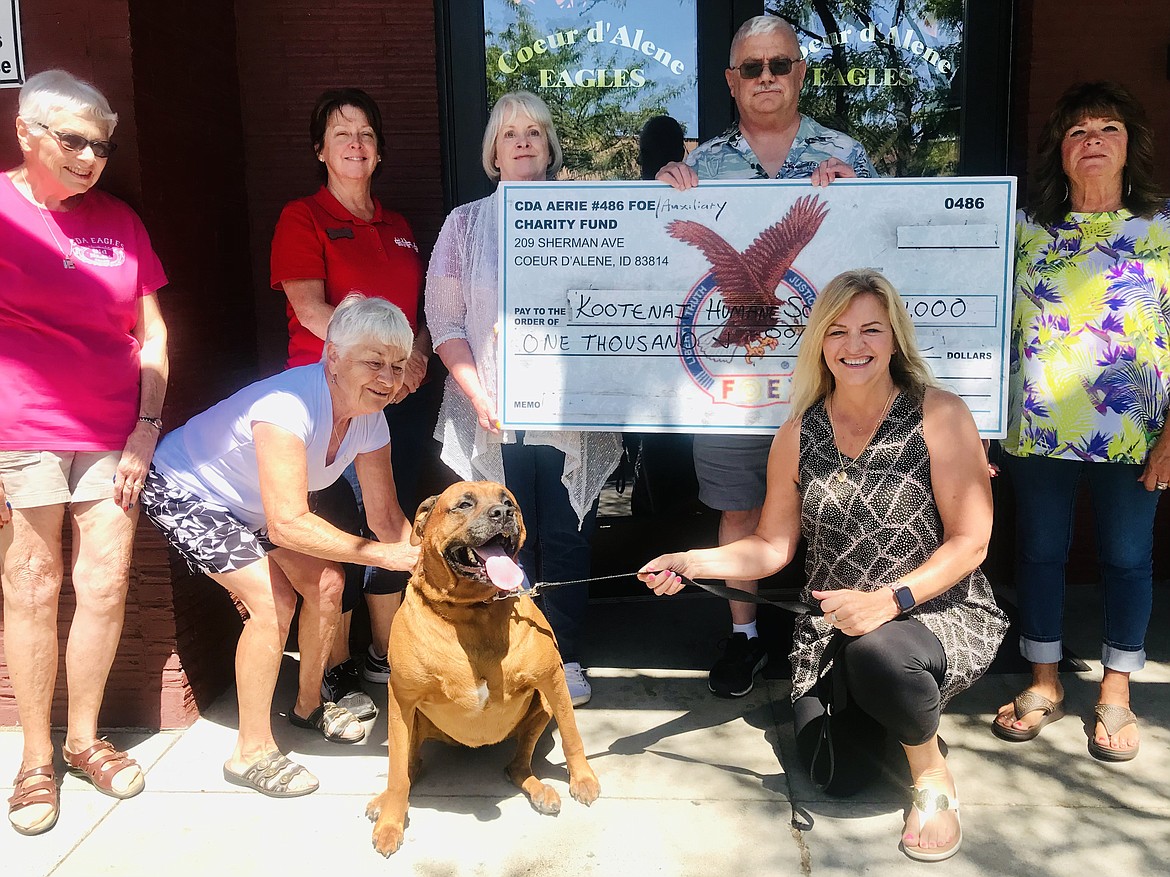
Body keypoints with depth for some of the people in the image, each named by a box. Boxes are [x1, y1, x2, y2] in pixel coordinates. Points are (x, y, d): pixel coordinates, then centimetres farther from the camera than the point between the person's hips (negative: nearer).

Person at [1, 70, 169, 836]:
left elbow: (152, 330, 12)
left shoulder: (119, 221, 11)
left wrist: (147, 428, 3)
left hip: (113, 434, 4)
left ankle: (84, 738, 23)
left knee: (107, 585, 5)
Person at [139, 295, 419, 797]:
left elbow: (386, 517, -11)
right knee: (273, 599, -20)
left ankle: (309, 705, 21)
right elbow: (288, 525, -43)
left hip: (250, 506, 8)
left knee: (325, 581, -4)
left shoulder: (369, 418, -14)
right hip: (184, 492, -7)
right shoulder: (290, 404, -39)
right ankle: (251, 753, -4)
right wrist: (386, 555, -43)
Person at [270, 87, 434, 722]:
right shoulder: (303, 218, 0)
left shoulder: (397, 227, 18)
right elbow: (312, 311, -12)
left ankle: (385, 655, 25)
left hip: (403, 397, 6)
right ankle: (333, 672, 13)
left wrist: (418, 353, -1)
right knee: (339, 530, -2)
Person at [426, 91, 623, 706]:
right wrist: (479, 395, -9)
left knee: (567, 538, 5)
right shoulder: (467, 222, 9)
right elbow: (443, 319, 3)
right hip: (494, 417, 0)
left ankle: (565, 657, 19)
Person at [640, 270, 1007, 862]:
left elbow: (970, 542, -14)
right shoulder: (799, 435, 1)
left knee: (876, 654, -36)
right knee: (834, 776, -5)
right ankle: (880, 713, 30)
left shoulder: (938, 415, -11)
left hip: (941, 614, -3)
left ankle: (933, 775, -4)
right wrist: (690, 563, -11)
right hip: (834, 626, 4)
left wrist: (886, 600, -27)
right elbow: (772, 546, 4)